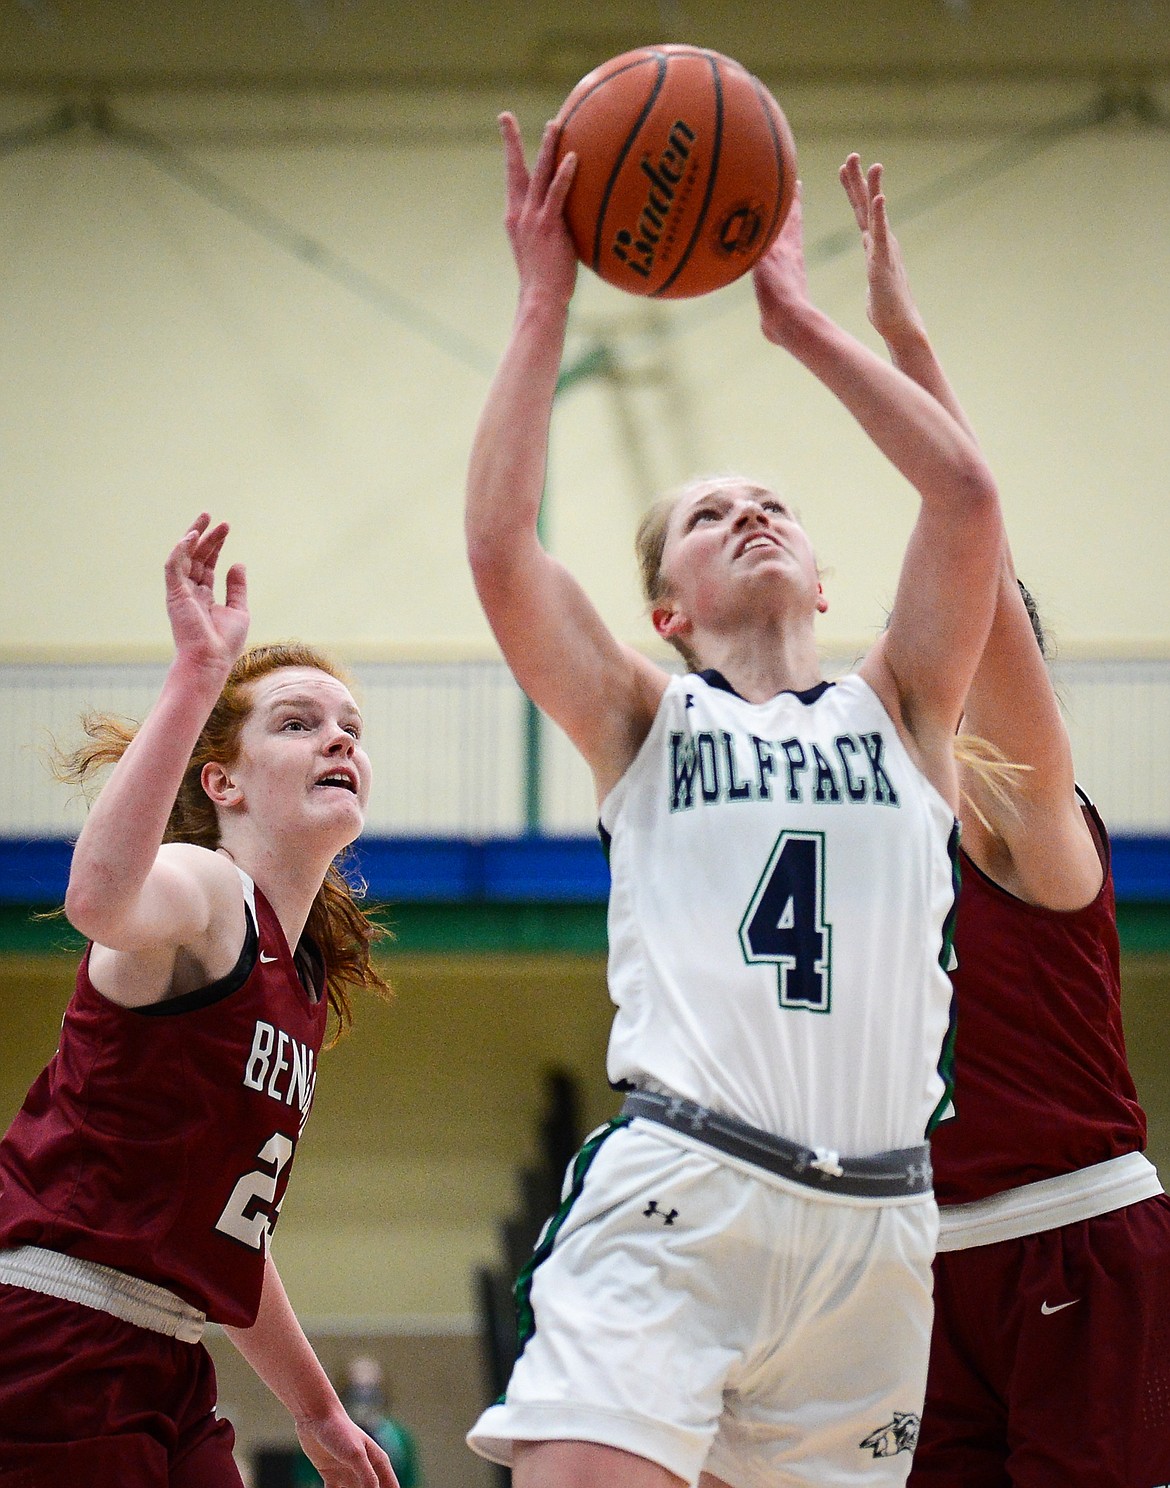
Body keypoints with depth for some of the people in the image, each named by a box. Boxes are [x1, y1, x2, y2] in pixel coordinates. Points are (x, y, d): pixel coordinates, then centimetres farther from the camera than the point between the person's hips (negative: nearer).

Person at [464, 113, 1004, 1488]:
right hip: (676, 1193, -3)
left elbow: (964, 496, 4)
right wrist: (545, 302, 3)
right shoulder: (648, 724, 15)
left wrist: (796, 314, 9)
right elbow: (499, 546, -1)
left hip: (872, 1219, 3)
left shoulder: (897, 713, 18)